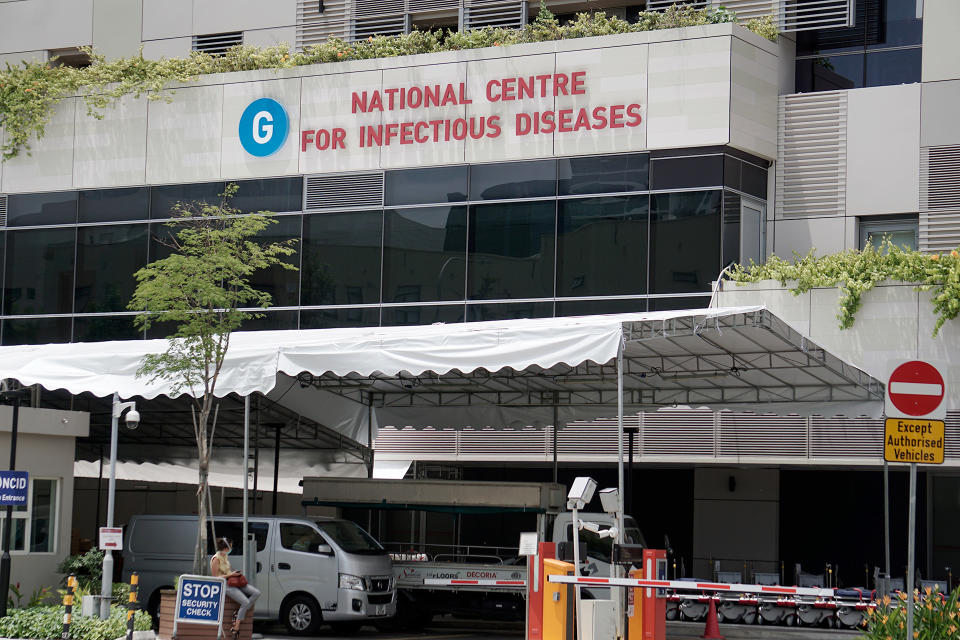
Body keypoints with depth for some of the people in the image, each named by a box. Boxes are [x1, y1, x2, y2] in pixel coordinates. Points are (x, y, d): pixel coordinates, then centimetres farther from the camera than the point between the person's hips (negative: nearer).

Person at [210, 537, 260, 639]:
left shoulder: (225, 556, 14)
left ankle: (239, 614, -9)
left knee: (256, 593, -7)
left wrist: (236, 573, 10)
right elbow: (215, 577, -14)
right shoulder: (216, 559, -12)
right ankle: (236, 629, -19)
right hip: (225, 586, -9)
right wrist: (231, 575, -16)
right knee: (245, 602, -24)